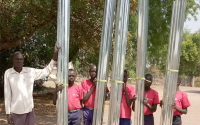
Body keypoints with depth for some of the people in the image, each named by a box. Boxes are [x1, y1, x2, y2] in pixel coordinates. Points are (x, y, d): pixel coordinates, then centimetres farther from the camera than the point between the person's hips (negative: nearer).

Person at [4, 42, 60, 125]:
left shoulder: (31, 71, 0)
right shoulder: (8, 73, -6)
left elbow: (46, 71, 7)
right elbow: (7, 94, -3)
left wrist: (55, 54, 0)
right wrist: (8, 113, -3)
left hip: (29, 109, 3)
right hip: (16, 111, -2)